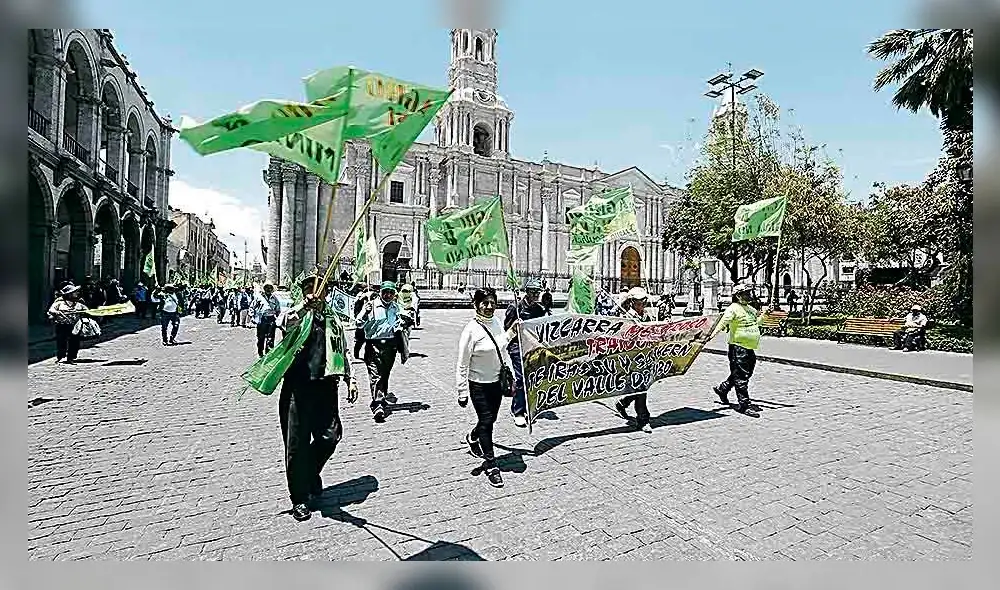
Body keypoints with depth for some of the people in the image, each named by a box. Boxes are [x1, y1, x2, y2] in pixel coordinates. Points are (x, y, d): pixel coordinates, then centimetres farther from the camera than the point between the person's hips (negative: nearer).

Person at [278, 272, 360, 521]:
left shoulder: (333, 319, 17)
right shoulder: (298, 313, 3)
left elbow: (342, 353, 24)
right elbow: (285, 321, -23)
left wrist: (350, 379, 16)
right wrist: (304, 307, -44)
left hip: (325, 385, 4)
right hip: (298, 384, -3)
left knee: (330, 436, 1)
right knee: (297, 441, 2)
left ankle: (311, 474, 32)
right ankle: (299, 498, 17)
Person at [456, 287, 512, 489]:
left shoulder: (497, 322, -1)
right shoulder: (471, 330, -20)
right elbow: (462, 365, -16)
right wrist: (462, 392, -15)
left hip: (497, 381, 6)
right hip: (479, 384, -6)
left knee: (490, 418, 19)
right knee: (486, 421, 0)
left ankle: (472, 438, 49)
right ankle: (490, 464, 16)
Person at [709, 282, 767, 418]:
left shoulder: (750, 308, 16)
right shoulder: (733, 308, -12)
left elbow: (756, 323, 33)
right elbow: (723, 322, -25)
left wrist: (763, 313, 22)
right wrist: (713, 334, -40)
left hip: (750, 348, 9)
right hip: (738, 347, -9)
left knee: (746, 374, 17)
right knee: (741, 377, -3)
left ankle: (722, 389, 34)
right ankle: (744, 405, 4)